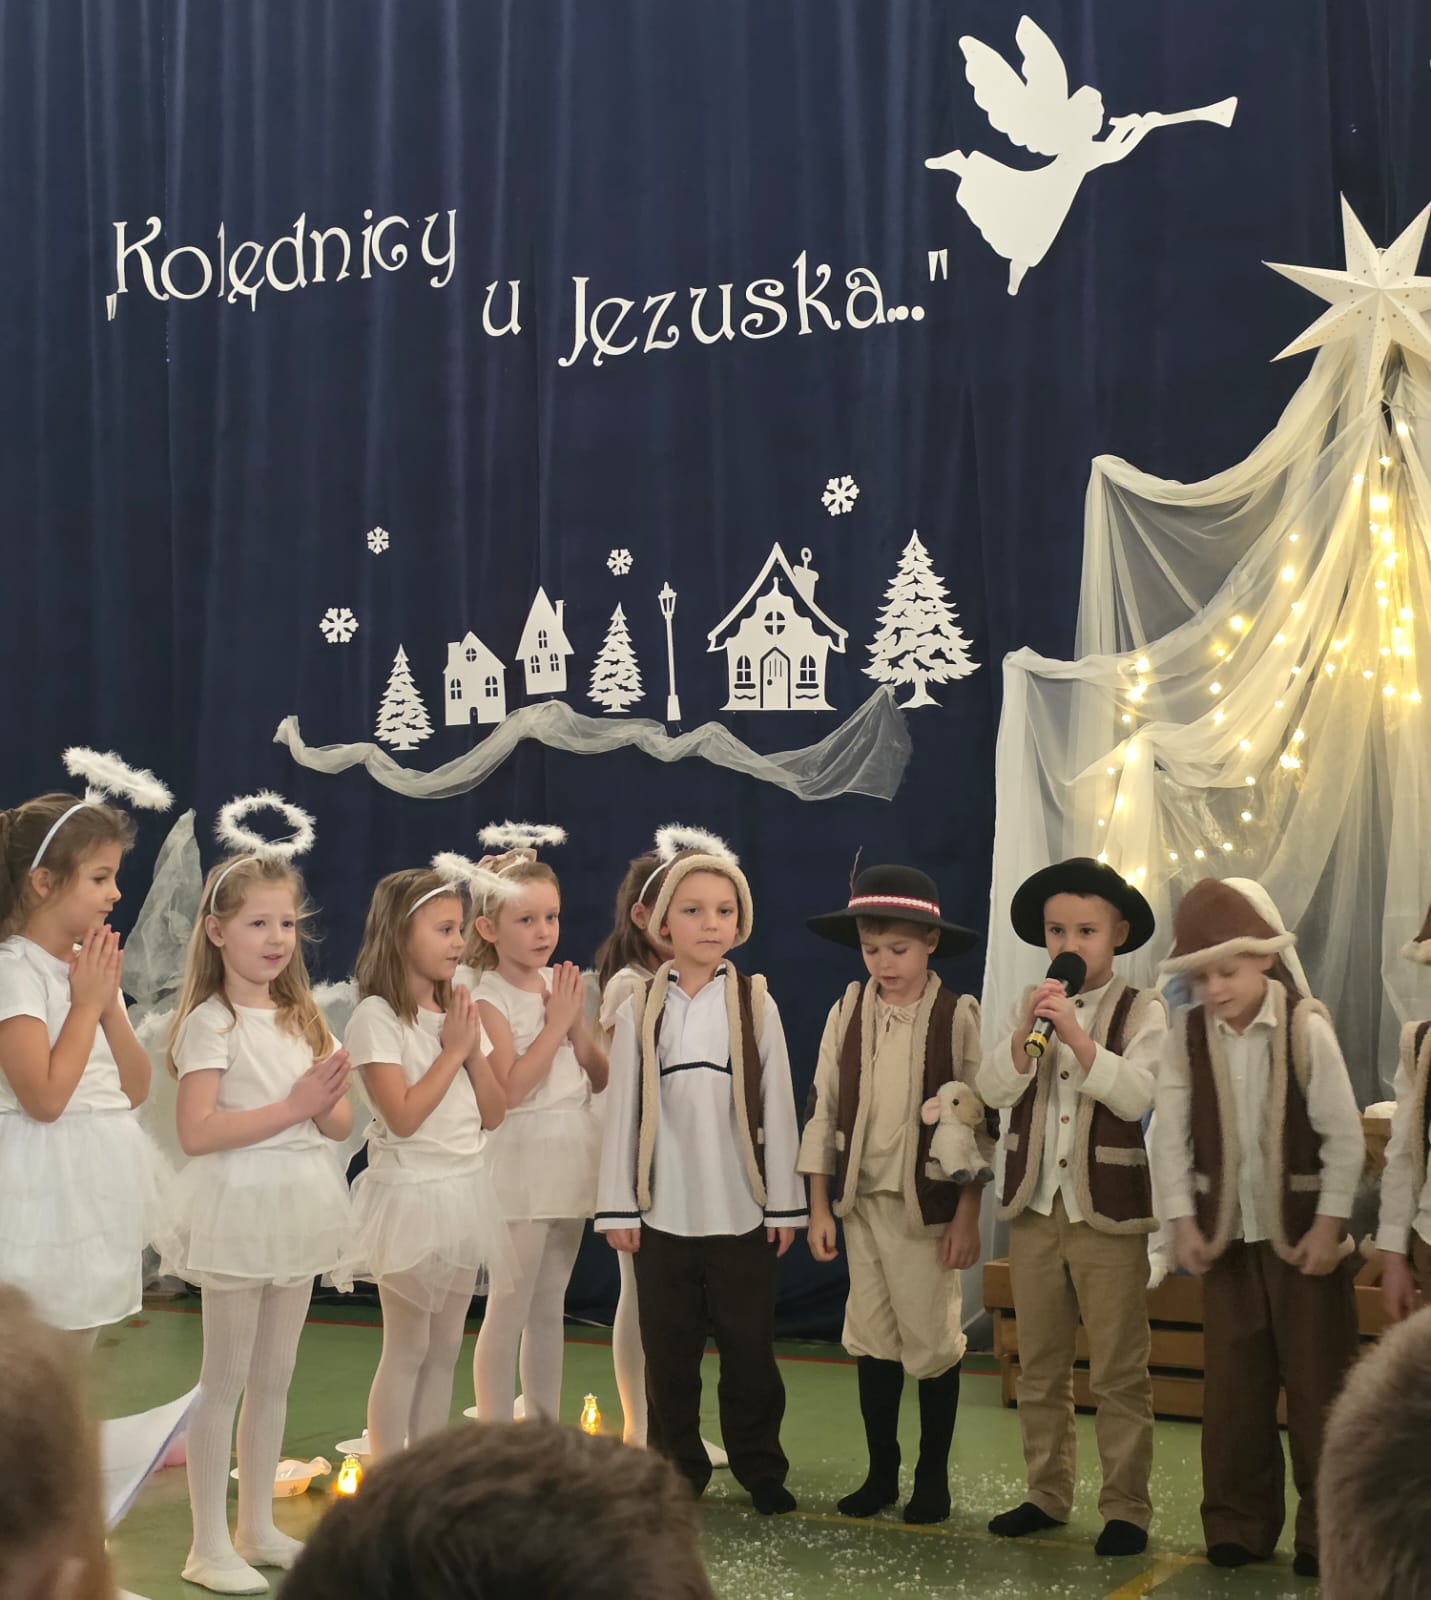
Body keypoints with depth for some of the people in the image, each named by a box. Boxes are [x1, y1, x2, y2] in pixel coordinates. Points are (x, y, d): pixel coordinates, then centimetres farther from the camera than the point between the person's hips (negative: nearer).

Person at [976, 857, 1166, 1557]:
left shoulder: (1142, 1012, -4)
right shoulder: (1030, 1007, 7)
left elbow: (1137, 1095, -17)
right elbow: (992, 1089, -4)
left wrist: (1077, 1035, -24)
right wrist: (1026, 1032, -18)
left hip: (1109, 1212, -4)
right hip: (1033, 1210, 4)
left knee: (1118, 1373, 1)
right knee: (1039, 1368, 13)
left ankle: (1127, 1506, 10)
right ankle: (1047, 1494, 24)